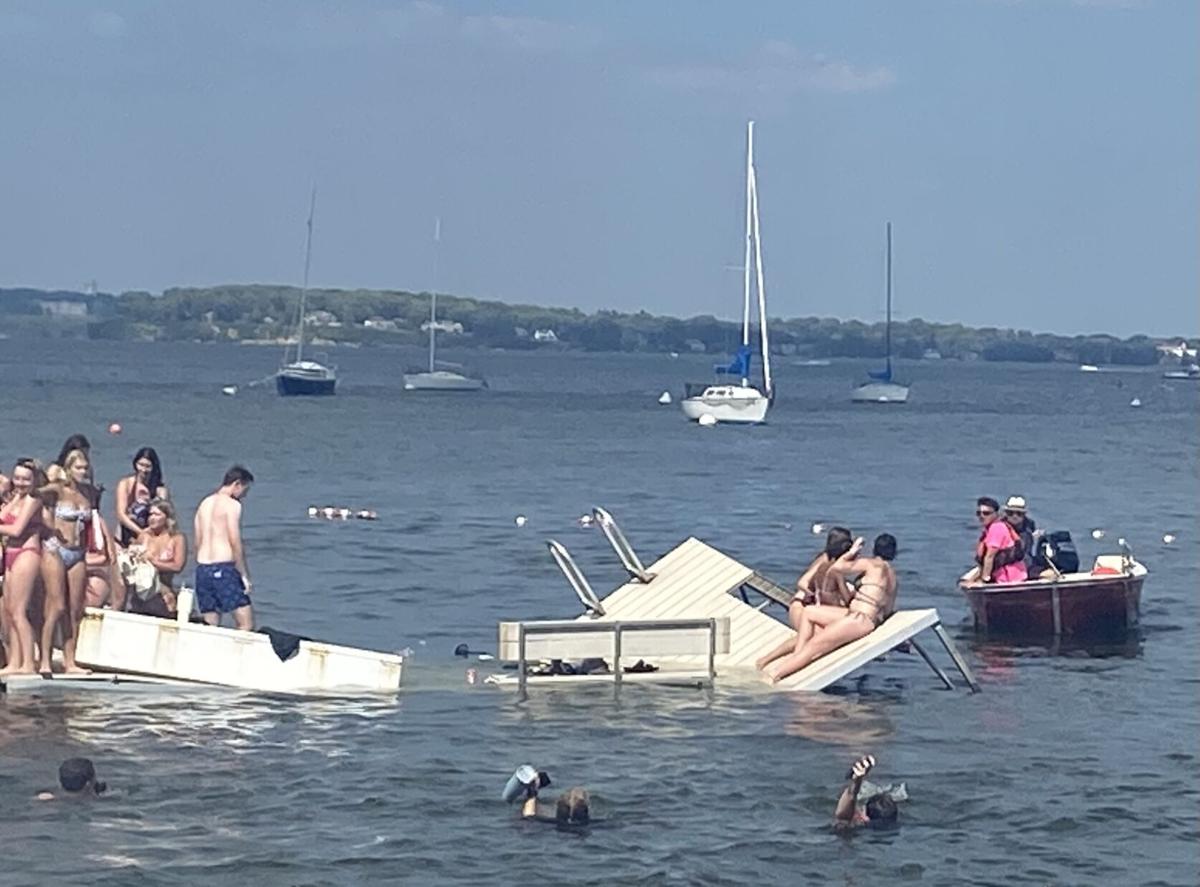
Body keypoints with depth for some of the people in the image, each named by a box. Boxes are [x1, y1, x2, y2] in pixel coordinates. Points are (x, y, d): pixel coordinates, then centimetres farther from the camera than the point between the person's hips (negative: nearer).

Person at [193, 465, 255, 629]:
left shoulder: (205, 503, 16)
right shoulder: (232, 505, -6)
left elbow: (198, 543, 16)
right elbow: (235, 543, -11)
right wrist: (245, 576, -7)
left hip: (202, 568, 7)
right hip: (224, 568, -7)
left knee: (210, 627, 7)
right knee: (246, 624, -7)